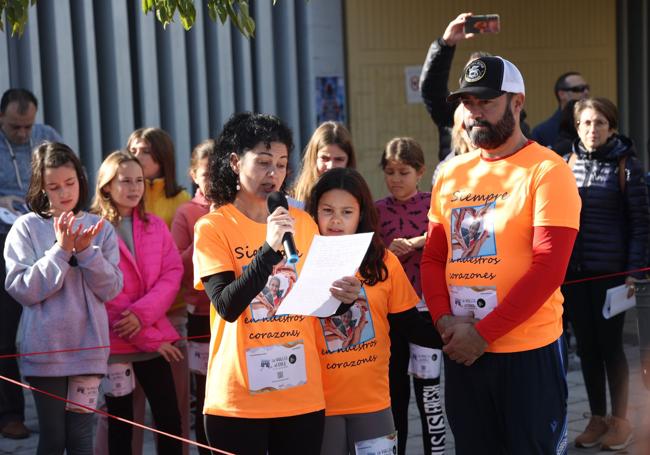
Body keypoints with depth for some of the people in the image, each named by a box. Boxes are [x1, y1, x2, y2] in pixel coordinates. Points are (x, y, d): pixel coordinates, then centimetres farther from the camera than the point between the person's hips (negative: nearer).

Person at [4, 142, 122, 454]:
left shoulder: (100, 228, 4)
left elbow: (111, 288, -1)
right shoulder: (26, 228, -3)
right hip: (44, 349, -1)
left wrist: (86, 251, -14)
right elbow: (21, 289, -11)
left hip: (88, 347, 2)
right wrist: (61, 251, -16)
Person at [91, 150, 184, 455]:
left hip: (153, 337, 3)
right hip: (114, 341, -3)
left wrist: (142, 314, -17)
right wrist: (149, 337, -11)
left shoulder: (155, 226, 10)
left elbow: (172, 273, 0)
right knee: (120, 424, 8)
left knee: (170, 419, 3)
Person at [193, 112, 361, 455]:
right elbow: (227, 306, -15)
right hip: (238, 397, -4)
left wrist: (339, 297, -7)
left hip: (303, 393, 4)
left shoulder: (302, 222, 8)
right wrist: (269, 248, -24)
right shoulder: (212, 227, -4)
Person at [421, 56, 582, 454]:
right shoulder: (451, 175, 10)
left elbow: (548, 268, -16)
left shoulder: (547, 170, -8)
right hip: (462, 352, 5)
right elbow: (433, 257, 12)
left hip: (529, 352, -5)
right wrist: (444, 319, -6)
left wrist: (483, 333, -17)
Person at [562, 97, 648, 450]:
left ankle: (620, 420, 16)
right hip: (573, 270, 4)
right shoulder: (567, 163, 6)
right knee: (586, 345, 10)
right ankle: (597, 418, 22)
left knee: (610, 343, 3)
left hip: (610, 271, -4)